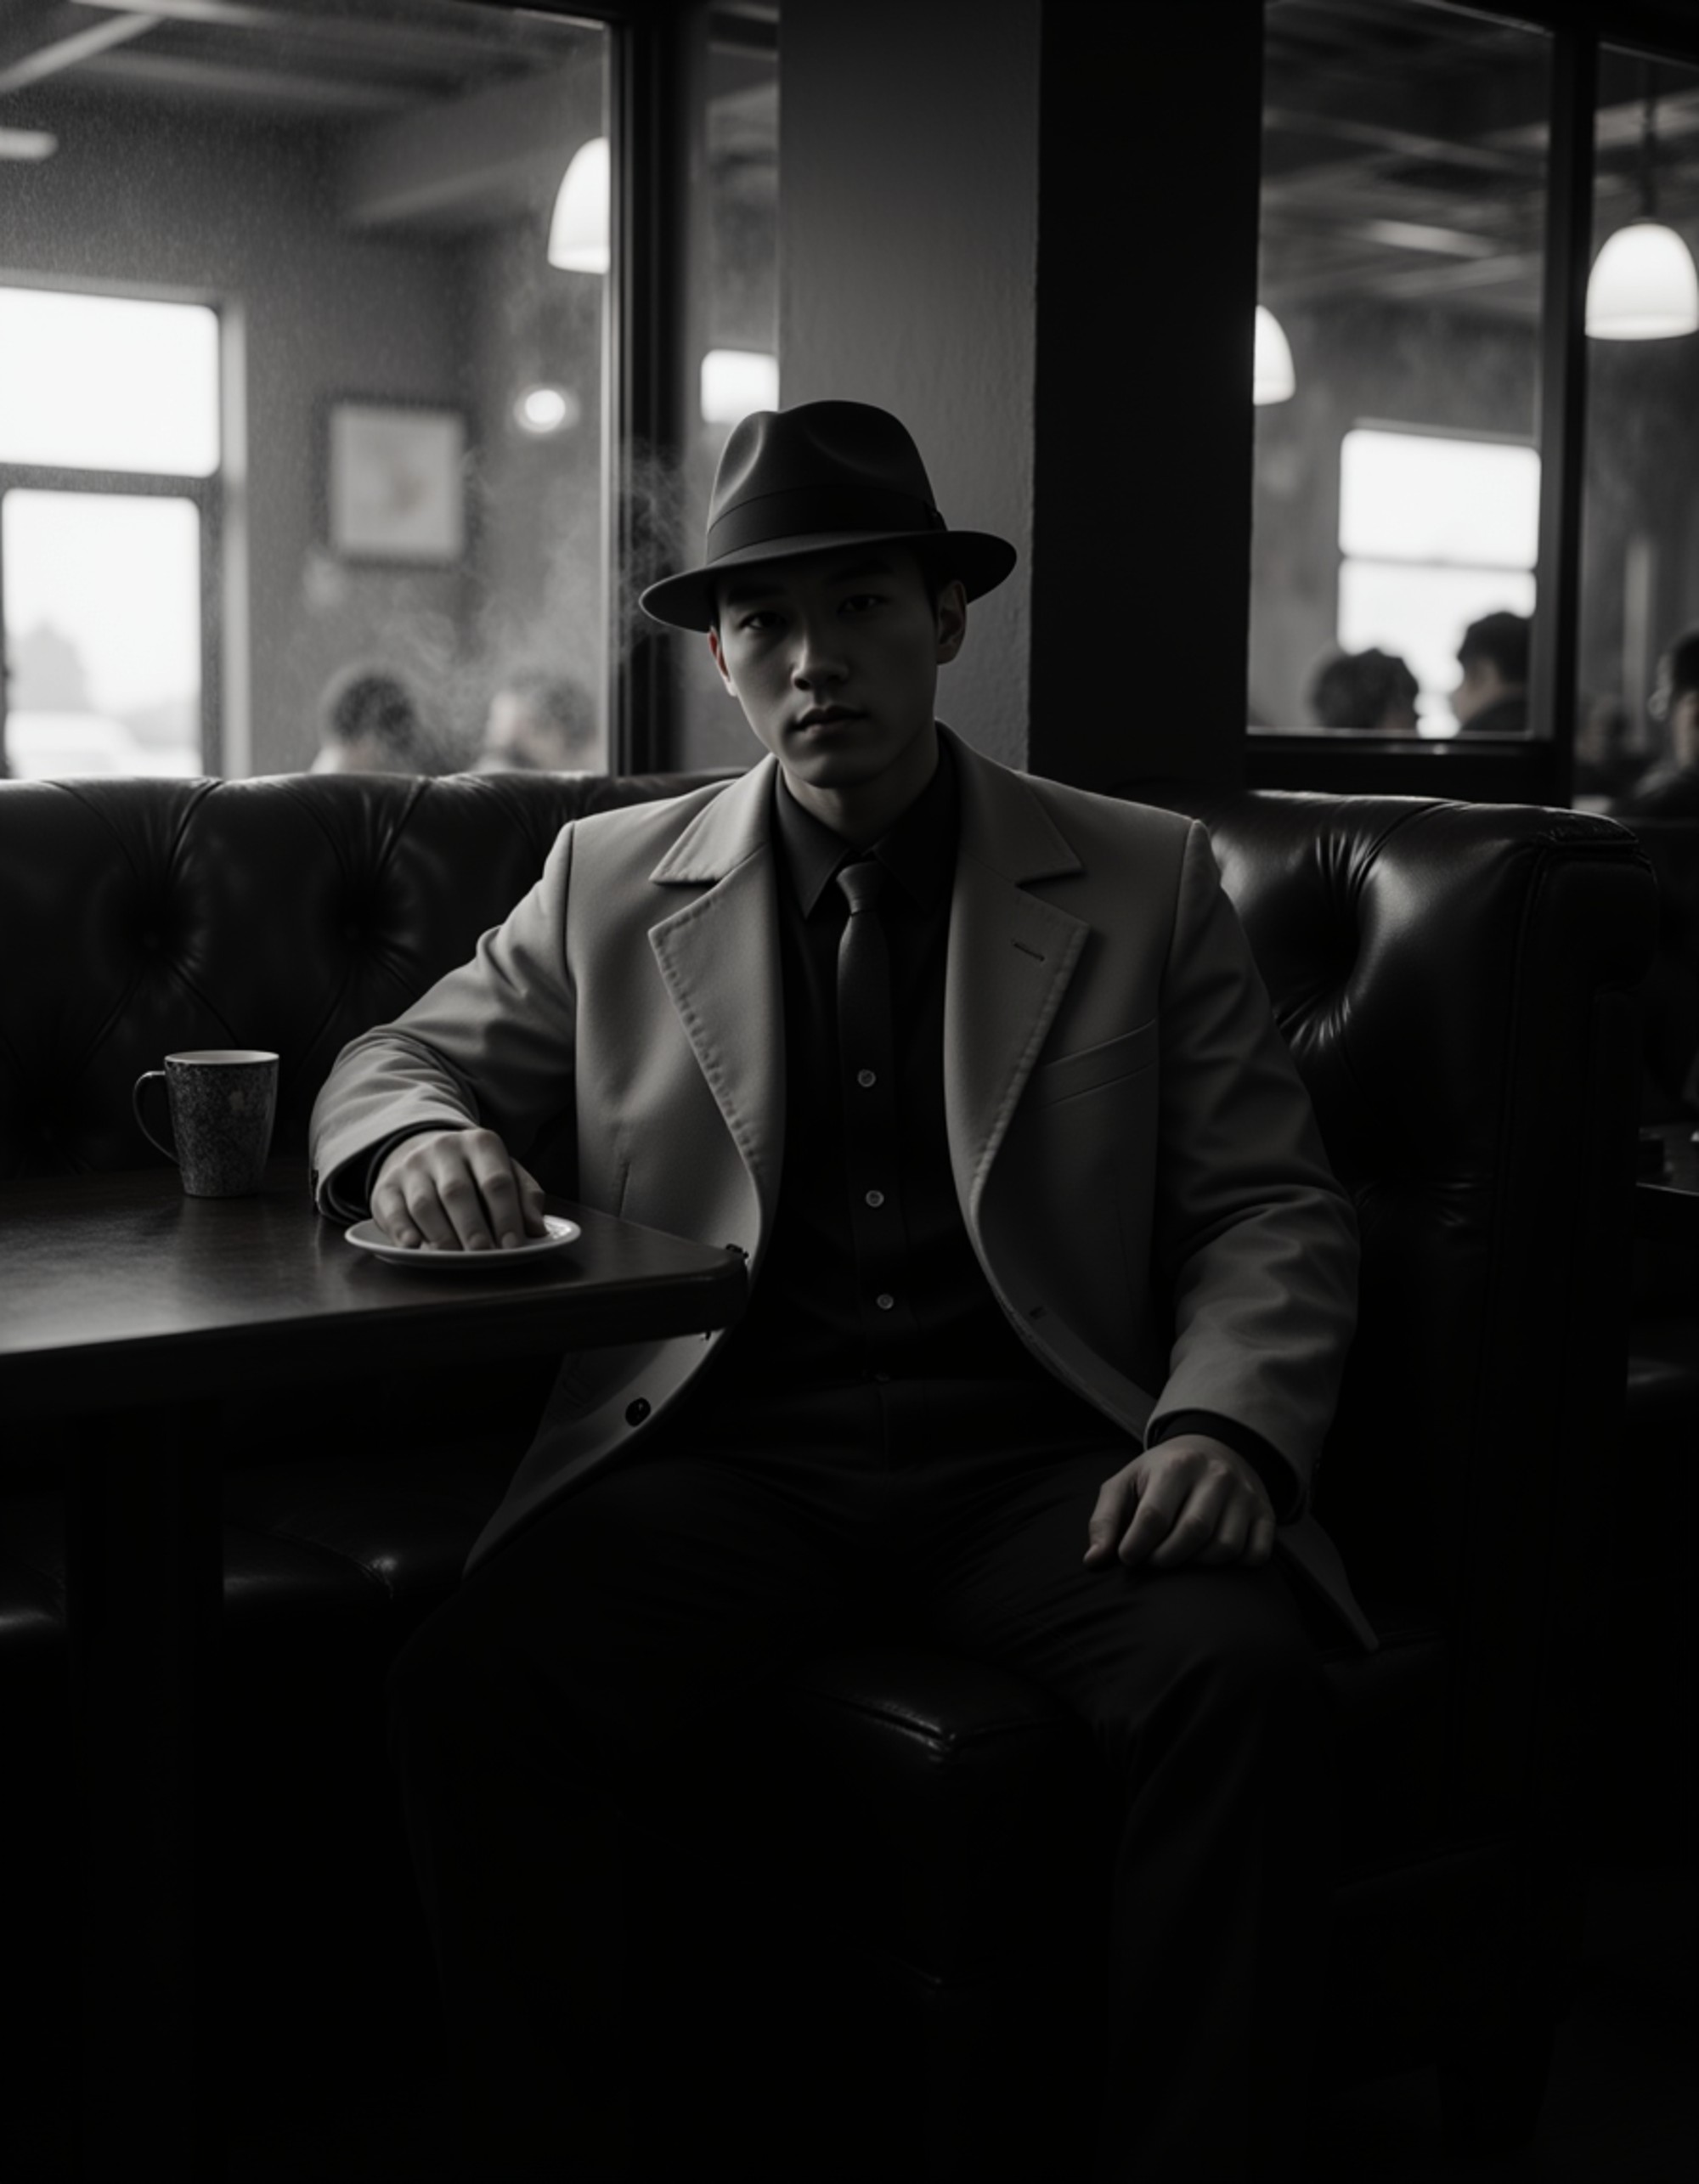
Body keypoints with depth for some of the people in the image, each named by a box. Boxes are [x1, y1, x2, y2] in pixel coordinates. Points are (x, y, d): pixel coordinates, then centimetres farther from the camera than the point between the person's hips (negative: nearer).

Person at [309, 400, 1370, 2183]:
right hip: (726, 1451, 1)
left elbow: (1272, 1211, 9)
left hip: (1040, 1453, 0)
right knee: (466, 1684, -28)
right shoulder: (612, 880, 15)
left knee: (1246, 1683, -31)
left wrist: (1225, 1428, -12)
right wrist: (422, 1138, -6)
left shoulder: (1146, 882, 12)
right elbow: (397, 1060, 20)